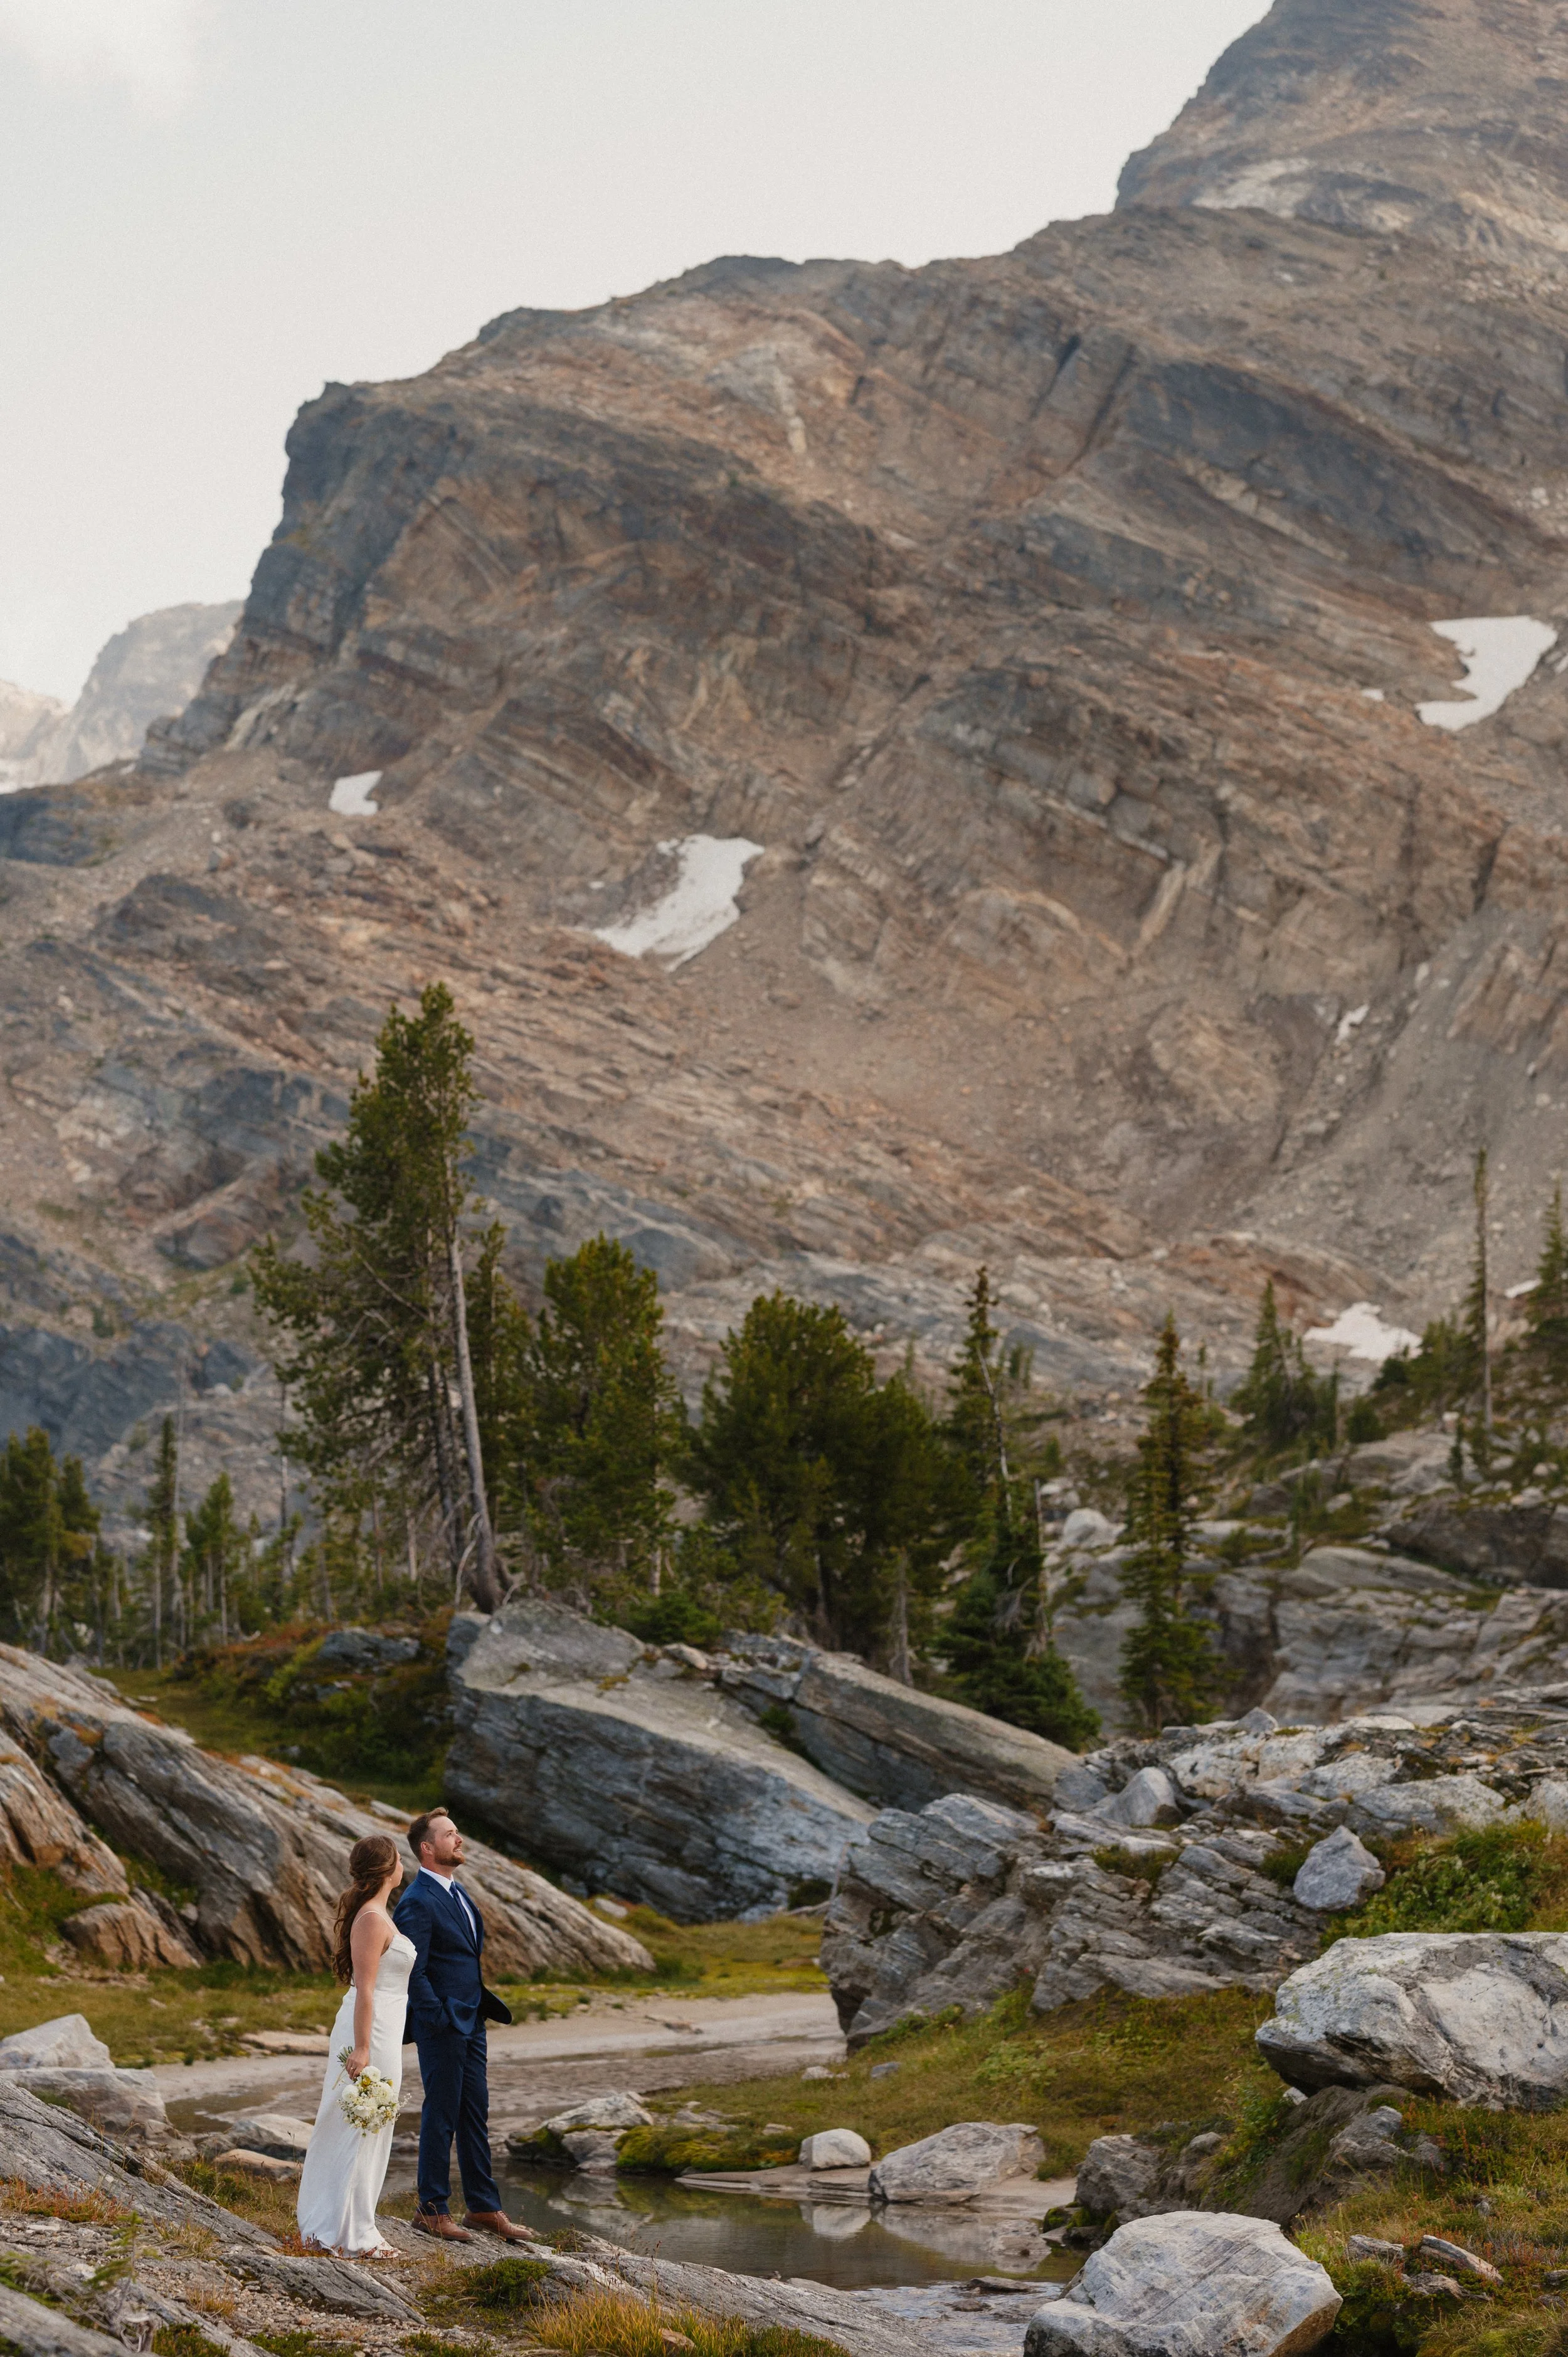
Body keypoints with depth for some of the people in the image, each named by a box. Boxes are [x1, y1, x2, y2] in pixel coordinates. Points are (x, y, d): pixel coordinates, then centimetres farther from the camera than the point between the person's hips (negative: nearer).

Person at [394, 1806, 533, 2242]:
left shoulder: (455, 1890, 12)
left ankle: (483, 2207, 22)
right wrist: (440, 2019, -18)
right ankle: (432, 2211, 11)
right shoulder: (418, 1903, -18)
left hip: (471, 2022, 9)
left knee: (475, 2115, 14)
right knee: (441, 2116, 0)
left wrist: (482, 2007, 15)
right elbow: (413, 1973, -20)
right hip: (442, 2026, -9)